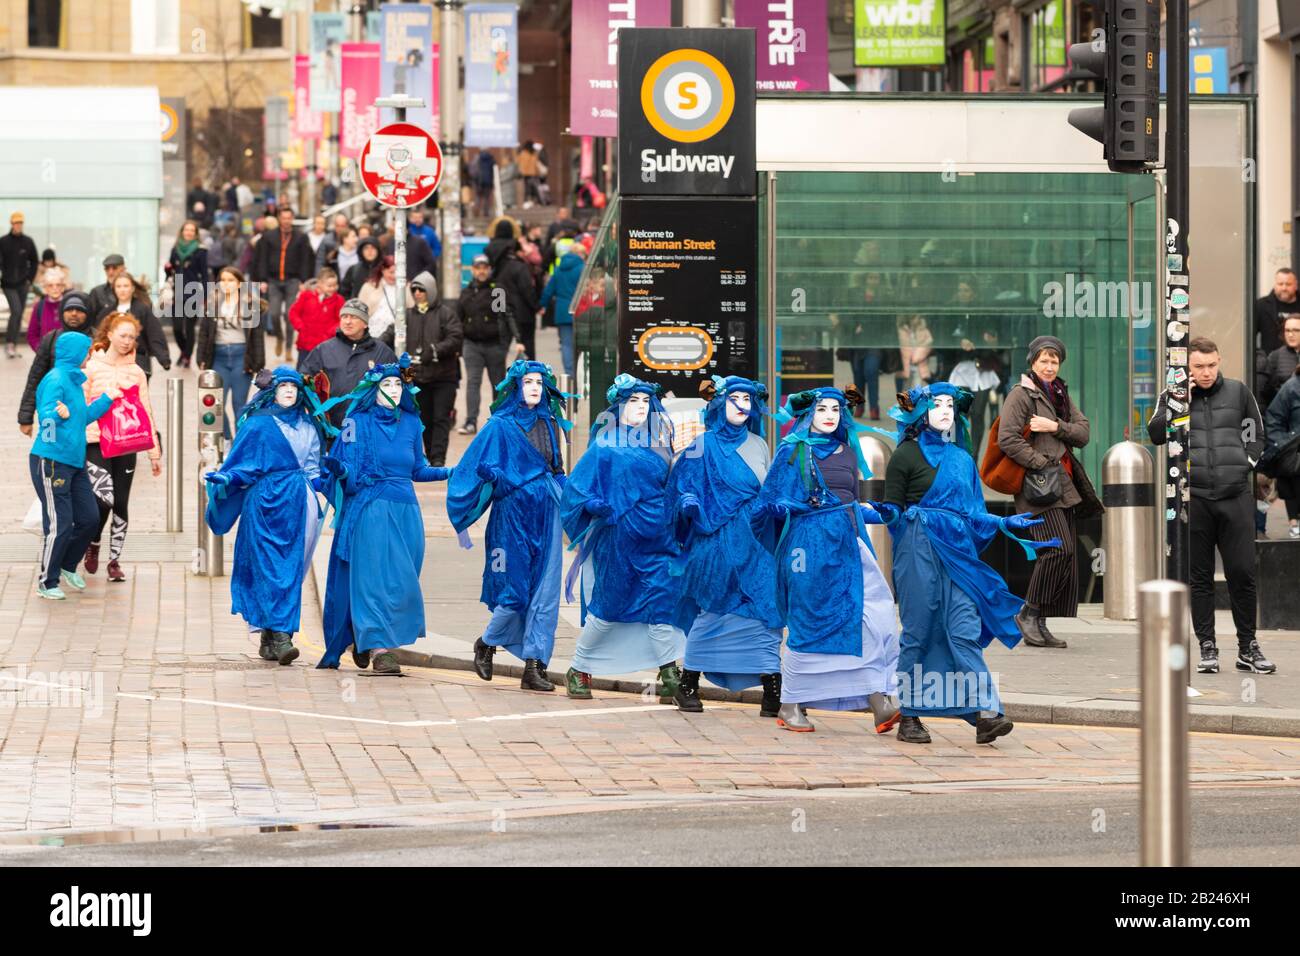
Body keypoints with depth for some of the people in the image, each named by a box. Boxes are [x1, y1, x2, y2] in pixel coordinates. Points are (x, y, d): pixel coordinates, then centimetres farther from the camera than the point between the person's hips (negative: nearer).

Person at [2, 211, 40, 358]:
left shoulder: (28, 241, 3)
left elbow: (34, 262, 13)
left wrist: (30, 279, 5)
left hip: (23, 284, 3)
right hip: (8, 284, -3)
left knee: (19, 315, 6)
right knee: (16, 310, -17)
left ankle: (13, 345, 15)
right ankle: (9, 343, -11)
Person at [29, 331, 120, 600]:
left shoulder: (74, 380, 16)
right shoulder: (55, 380, -14)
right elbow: (46, 416, -23)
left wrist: (106, 399, 37)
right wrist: (59, 414, -45)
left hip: (74, 462, 9)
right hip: (51, 462, -9)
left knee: (89, 518, 9)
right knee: (59, 525, -6)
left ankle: (67, 567, 29)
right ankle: (47, 582, 7)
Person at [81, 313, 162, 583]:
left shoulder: (136, 371, 7)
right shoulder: (92, 367, -1)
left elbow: (146, 412, 10)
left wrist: (154, 452, 8)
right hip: (96, 442, -3)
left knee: (121, 504, 4)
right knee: (104, 497, -16)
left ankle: (114, 560, 15)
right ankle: (93, 544, 10)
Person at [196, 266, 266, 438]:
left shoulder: (251, 304, -2)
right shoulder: (212, 304, 6)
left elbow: (257, 335, -2)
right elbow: (204, 333, 8)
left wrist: (257, 363, -7)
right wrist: (202, 359, 2)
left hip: (241, 356, -3)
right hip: (219, 357, 3)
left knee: (239, 405, 3)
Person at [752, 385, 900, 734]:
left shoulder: (847, 450, 16)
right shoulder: (793, 451, 1)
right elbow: (771, 500, -2)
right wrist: (787, 507, -18)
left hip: (848, 545, 5)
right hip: (811, 544, -5)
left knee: (873, 614, -11)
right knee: (811, 623, -3)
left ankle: (878, 700, -15)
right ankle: (790, 706, 8)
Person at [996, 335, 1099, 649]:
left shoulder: (1061, 395, 20)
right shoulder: (1021, 395, -4)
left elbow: (1084, 432, 11)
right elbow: (1008, 439, -14)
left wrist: (1056, 427, -8)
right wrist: (1042, 464, -16)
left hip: (1065, 484, 8)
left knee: (1064, 555, 3)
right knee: (1059, 548, -19)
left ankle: (1039, 624, 7)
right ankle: (1029, 614, -7)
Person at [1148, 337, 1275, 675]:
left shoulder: (1238, 392, 9)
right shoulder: (1172, 397, 7)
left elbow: (1256, 434, 19)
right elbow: (1156, 435, -6)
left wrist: (1245, 464, 7)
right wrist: (1179, 400, -12)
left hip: (1236, 495, 0)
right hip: (1194, 497, 0)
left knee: (1243, 572, -1)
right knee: (1199, 576, 3)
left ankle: (1248, 647, 8)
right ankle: (1207, 648, 8)